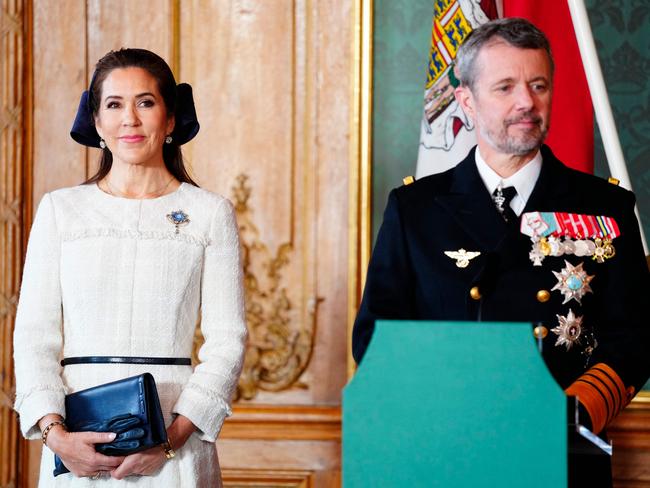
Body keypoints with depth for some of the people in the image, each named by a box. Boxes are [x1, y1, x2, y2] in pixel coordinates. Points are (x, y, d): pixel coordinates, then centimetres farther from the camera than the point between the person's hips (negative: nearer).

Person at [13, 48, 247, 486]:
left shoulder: (210, 213, 4)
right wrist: (56, 433, -11)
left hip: (176, 435, -1)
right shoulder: (60, 209, 8)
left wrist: (173, 438, -13)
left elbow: (227, 342, -1)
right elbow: (34, 336, 3)